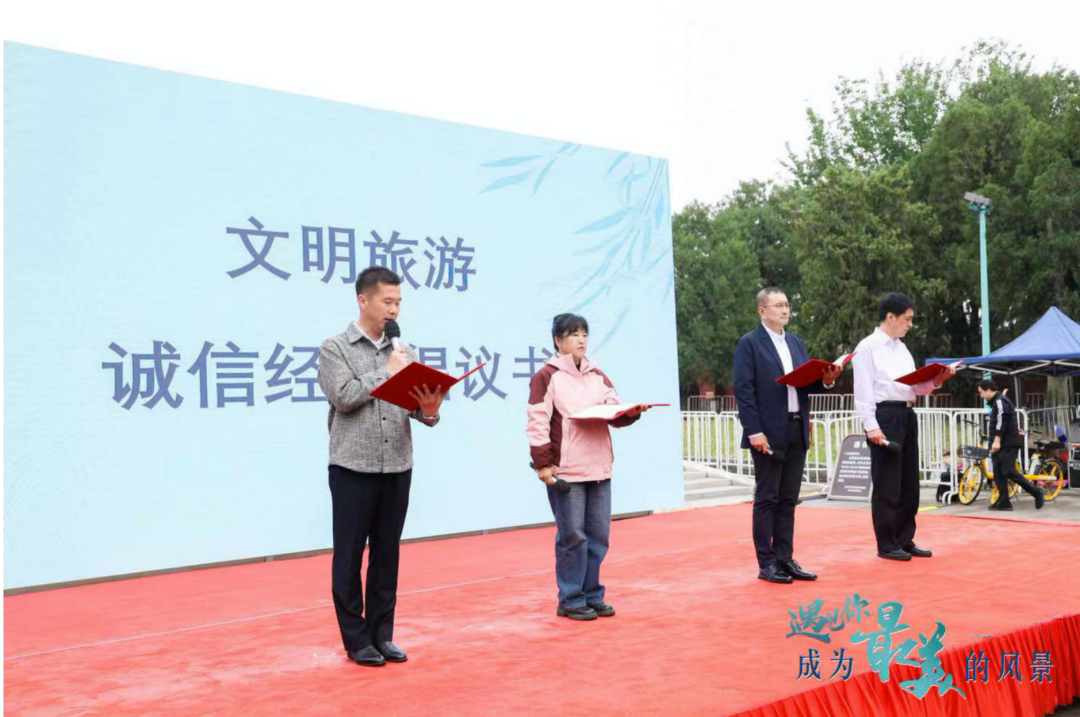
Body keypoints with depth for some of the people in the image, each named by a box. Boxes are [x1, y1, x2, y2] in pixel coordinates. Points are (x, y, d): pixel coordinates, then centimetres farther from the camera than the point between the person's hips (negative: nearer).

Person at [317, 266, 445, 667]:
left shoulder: (402, 351, 11)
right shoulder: (334, 348, -1)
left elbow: (418, 402, 5)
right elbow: (344, 397, -16)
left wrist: (428, 410, -17)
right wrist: (388, 371, -8)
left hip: (398, 468, 4)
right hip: (353, 468, -4)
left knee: (387, 555, 10)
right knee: (350, 556, 4)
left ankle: (382, 634, 20)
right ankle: (356, 640, 14)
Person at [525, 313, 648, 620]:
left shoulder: (597, 376, 16)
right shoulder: (547, 376, -4)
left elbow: (615, 413, 11)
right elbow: (537, 422, -9)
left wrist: (632, 412, -11)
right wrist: (542, 463, -15)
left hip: (599, 467, 6)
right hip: (565, 469, -6)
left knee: (599, 535, 9)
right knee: (572, 536, -1)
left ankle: (592, 595, 21)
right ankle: (570, 600, 9)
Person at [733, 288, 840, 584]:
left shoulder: (796, 343, 16)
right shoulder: (749, 344, -5)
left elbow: (807, 383, 17)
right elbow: (743, 390, -11)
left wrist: (825, 379, -5)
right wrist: (754, 431, -18)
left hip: (797, 431, 6)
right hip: (768, 433, -6)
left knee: (788, 499, 10)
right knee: (767, 498, 0)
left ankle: (785, 559, 17)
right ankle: (766, 563, 7)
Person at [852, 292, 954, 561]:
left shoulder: (902, 348, 18)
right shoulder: (867, 347, -6)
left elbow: (915, 386, 19)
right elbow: (863, 390, -12)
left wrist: (936, 380, 0)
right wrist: (871, 426, -19)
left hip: (907, 415, 8)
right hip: (884, 415, -8)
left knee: (909, 483, 11)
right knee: (887, 485, -3)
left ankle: (905, 540, 20)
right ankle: (886, 545, 6)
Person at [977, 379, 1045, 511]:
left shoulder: (1000, 401, -11)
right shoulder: (996, 402, 21)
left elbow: (1001, 421, -22)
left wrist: (996, 440, -28)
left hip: (1008, 445, -10)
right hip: (1000, 445, 10)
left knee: (1009, 472, -13)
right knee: (998, 474, 4)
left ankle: (1036, 492, -3)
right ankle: (1003, 502, 3)